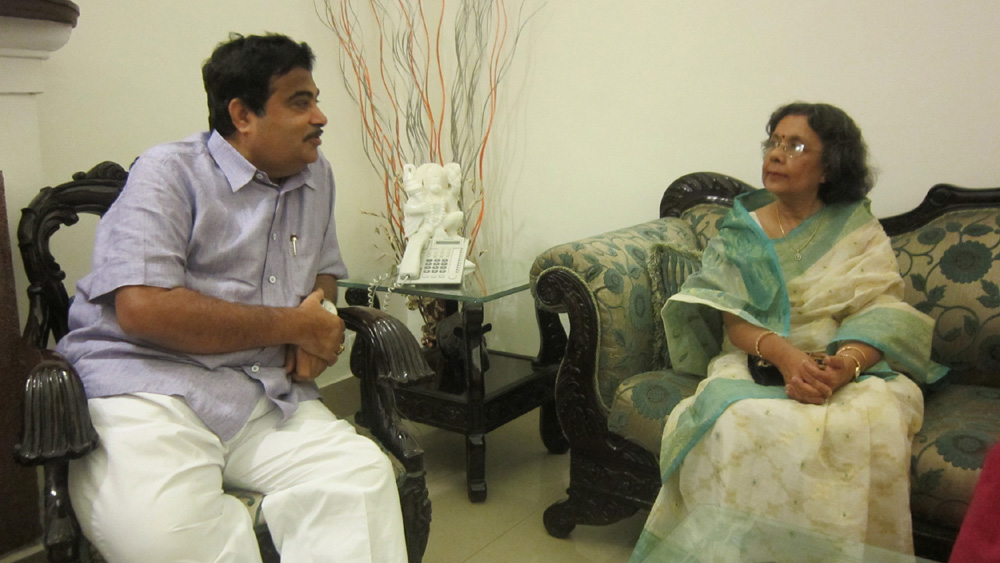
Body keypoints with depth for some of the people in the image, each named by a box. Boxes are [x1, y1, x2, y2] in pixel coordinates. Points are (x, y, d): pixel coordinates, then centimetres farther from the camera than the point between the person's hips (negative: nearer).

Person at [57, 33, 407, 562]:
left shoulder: (316, 176, 16)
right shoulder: (169, 173, -3)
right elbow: (141, 309, -16)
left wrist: (320, 315, 1)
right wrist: (294, 325, -9)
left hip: (268, 396, 5)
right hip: (149, 384, -4)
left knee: (363, 477, -24)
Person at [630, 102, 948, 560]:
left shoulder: (858, 230, 9)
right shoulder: (740, 230, 11)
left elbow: (882, 312, -5)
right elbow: (731, 317, -1)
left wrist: (845, 364, -28)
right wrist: (785, 355, -23)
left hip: (852, 365, 0)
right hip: (758, 362, 0)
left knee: (873, 426, -34)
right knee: (741, 423, -34)